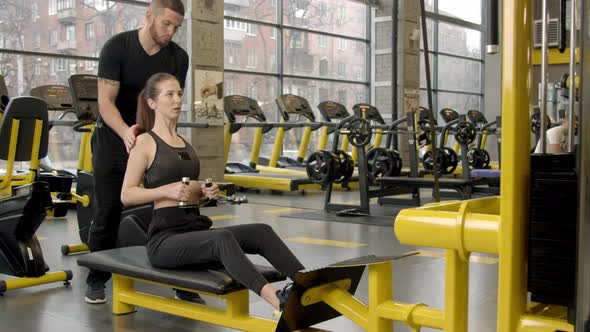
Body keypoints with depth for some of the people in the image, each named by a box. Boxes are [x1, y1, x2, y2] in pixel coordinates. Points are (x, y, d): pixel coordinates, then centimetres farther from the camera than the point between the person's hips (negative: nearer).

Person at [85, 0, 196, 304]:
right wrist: (126, 132, -40)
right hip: (114, 139, -2)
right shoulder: (117, 47, -15)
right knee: (107, 213, 1)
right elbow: (105, 101, -21)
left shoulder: (178, 57, -7)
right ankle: (97, 280, 17)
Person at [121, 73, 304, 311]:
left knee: (261, 231, -18)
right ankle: (275, 298, -55)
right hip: (165, 237, -7)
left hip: (196, 227, 7)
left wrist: (205, 191, 4)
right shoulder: (145, 142, -3)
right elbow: (127, 195, -7)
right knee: (222, 238, -38)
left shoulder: (184, 142, 18)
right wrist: (167, 190, -20)